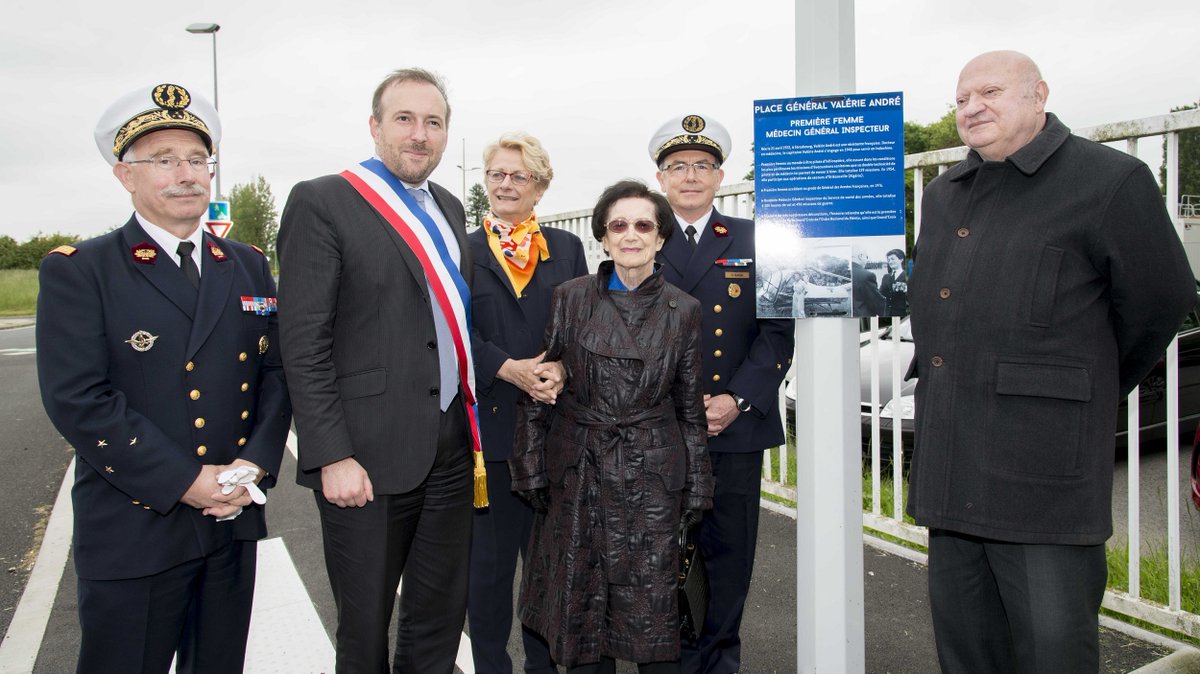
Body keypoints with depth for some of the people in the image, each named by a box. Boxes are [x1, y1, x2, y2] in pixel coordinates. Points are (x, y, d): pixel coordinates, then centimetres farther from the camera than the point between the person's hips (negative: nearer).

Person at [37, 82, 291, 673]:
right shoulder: (77, 271, -5)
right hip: (132, 531, -4)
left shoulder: (249, 267, 9)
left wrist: (255, 464, -8)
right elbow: (77, 400, -14)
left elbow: (276, 372, 7)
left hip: (233, 521, 4)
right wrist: (186, 482, -18)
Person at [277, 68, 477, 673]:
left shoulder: (449, 209, 12)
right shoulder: (322, 202, -8)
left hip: (450, 451, 6)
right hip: (368, 455, -6)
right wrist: (332, 457, -16)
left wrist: (469, 422, 11)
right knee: (364, 625, 11)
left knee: (441, 612, 18)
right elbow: (304, 343, -12)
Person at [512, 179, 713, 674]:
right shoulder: (570, 299, 0)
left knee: (653, 601, 2)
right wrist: (531, 467, -2)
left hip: (652, 474, 0)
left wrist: (697, 487, 5)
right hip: (577, 471, 1)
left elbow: (691, 406, 6)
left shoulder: (683, 310, 2)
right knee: (582, 600, 9)